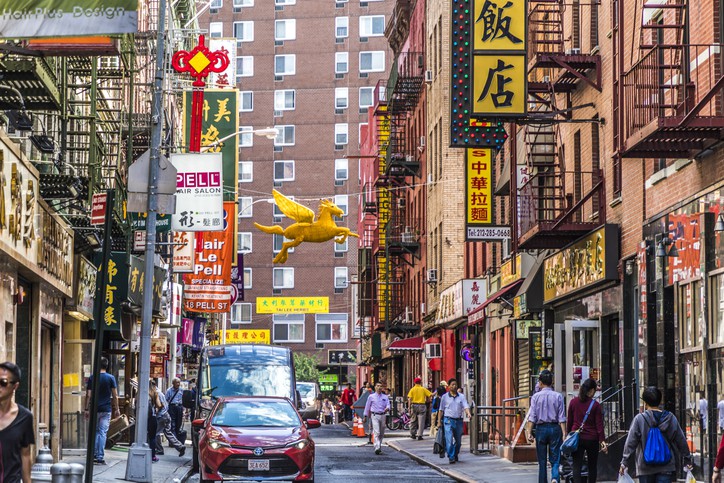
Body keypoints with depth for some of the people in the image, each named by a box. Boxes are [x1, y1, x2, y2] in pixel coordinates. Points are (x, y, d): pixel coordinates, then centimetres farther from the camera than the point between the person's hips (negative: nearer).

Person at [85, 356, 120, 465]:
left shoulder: (92, 378, 1)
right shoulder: (111, 378, -2)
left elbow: (88, 395, -1)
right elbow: (115, 395, -3)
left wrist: (87, 409, 5)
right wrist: (116, 409, 5)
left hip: (94, 409, 1)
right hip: (106, 409, -1)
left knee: (95, 432, 15)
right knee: (103, 433, -1)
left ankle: (94, 455, 11)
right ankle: (100, 457, -5)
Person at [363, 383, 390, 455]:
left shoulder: (385, 397, 10)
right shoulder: (371, 397, 5)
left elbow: (388, 405, 0)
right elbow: (367, 406, 10)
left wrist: (387, 409, -24)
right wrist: (365, 416, 9)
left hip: (383, 416, 3)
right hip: (375, 416, -3)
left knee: (381, 433, 12)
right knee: (376, 432, -16)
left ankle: (379, 447, 27)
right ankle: (377, 448, -24)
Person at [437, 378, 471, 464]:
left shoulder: (461, 397, 6)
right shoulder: (445, 397, 4)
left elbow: (466, 407, -4)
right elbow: (441, 410, 7)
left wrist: (468, 414, -25)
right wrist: (439, 422, 3)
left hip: (459, 420, 3)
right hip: (448, 420, -2)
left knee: (458, 441, 11)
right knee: (449, 440, -14)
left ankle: (455, 455, 32)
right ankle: (451, 458, -11)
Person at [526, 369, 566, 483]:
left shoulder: (536, 396, -2)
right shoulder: (558, 396, 0)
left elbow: (532, 416, -5)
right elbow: (562, 418, -3)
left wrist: (529, 432, -4)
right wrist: (564, 433, -2)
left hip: (541, 428, 0)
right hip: (555, 428, 0)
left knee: (542, 461, 9)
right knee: (555, 459, 2)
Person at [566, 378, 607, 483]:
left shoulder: (573, 402, 0)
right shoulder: (595, 405, -7)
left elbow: (569, 421, 6)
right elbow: (599, 424, -7)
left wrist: (568, 435, 16)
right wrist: (602, 440, -4)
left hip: (577, 438, 1)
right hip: (592, 439, -1)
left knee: (577, 467, -3)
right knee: (592, 466, 14)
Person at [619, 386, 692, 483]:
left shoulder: (639, 419, -9)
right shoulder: (671, 418, 1)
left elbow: (630, 443, -8)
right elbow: (681, 441, 10)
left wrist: (625, 462, 0)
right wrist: (687, 460, 21)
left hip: (645, 468, -1)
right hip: (666, 467, 2)